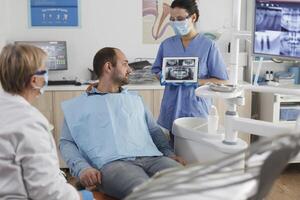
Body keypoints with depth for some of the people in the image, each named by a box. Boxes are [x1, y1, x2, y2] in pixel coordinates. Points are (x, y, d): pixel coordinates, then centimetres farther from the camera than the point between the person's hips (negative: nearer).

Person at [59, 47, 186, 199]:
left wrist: (169, 152, 7)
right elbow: (66, 142, 12)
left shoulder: (135, 99, 30)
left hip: (152, 158, 5)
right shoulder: (77, 105, 17)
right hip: (114, 163, -4)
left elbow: (154, 130, 28)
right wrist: (82, 168, -8)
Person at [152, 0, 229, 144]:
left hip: (197, 110, -3)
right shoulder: (167, 44, 6)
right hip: (172, 111, 3)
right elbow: (157, 70, 16)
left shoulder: (208, 46, -6)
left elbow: (221, 81, -6)